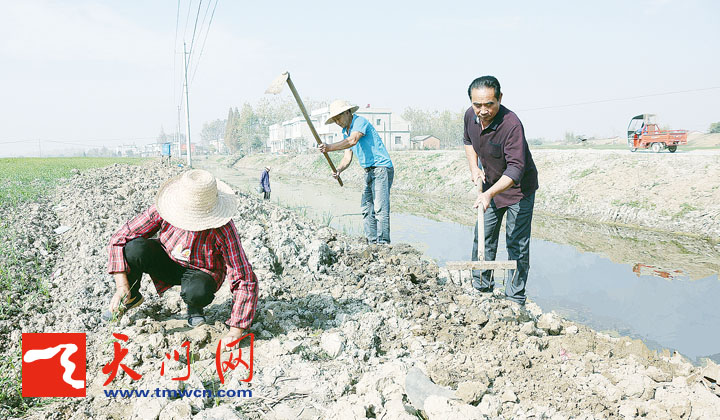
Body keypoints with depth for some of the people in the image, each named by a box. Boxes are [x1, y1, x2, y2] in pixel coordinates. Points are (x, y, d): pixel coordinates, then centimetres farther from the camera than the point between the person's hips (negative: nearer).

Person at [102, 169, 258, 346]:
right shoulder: (163, 210, -26)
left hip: (200, 272, -2)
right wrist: (122, 286, -29)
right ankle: (130, 298, 2)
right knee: (135, 247, -29)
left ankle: (194, 307, 2)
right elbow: (120, 238, -19)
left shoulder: (223, 230, -33)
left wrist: (236, 331, -33)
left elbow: (245, 280, -29)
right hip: (168, 261, 3)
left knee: (197, 291, -39)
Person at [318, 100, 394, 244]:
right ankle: (372, 242, 9)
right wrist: (338, 170, -8)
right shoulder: (346, 132, 18)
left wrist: (330, 147, -37)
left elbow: (353, 141, -29)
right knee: (366, 208, 6)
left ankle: (383, 242, -15)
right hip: (369, 172, 10)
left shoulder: (360, 122, -9)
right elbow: (348, 157, 12)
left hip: (381, 168, -10)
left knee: (380, 207, -14)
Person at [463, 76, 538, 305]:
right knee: (483, 238, 12)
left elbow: (515, 169, -36)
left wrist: (489, 194, -47)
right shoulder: (470, 116, -10)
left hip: (518, 188, -6)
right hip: (490, 185, 7)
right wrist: (474, 167, -1)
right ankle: (481, 288, 27)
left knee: (517, 245, -2)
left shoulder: (511, 125, -32)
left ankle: (515, 299, 9)